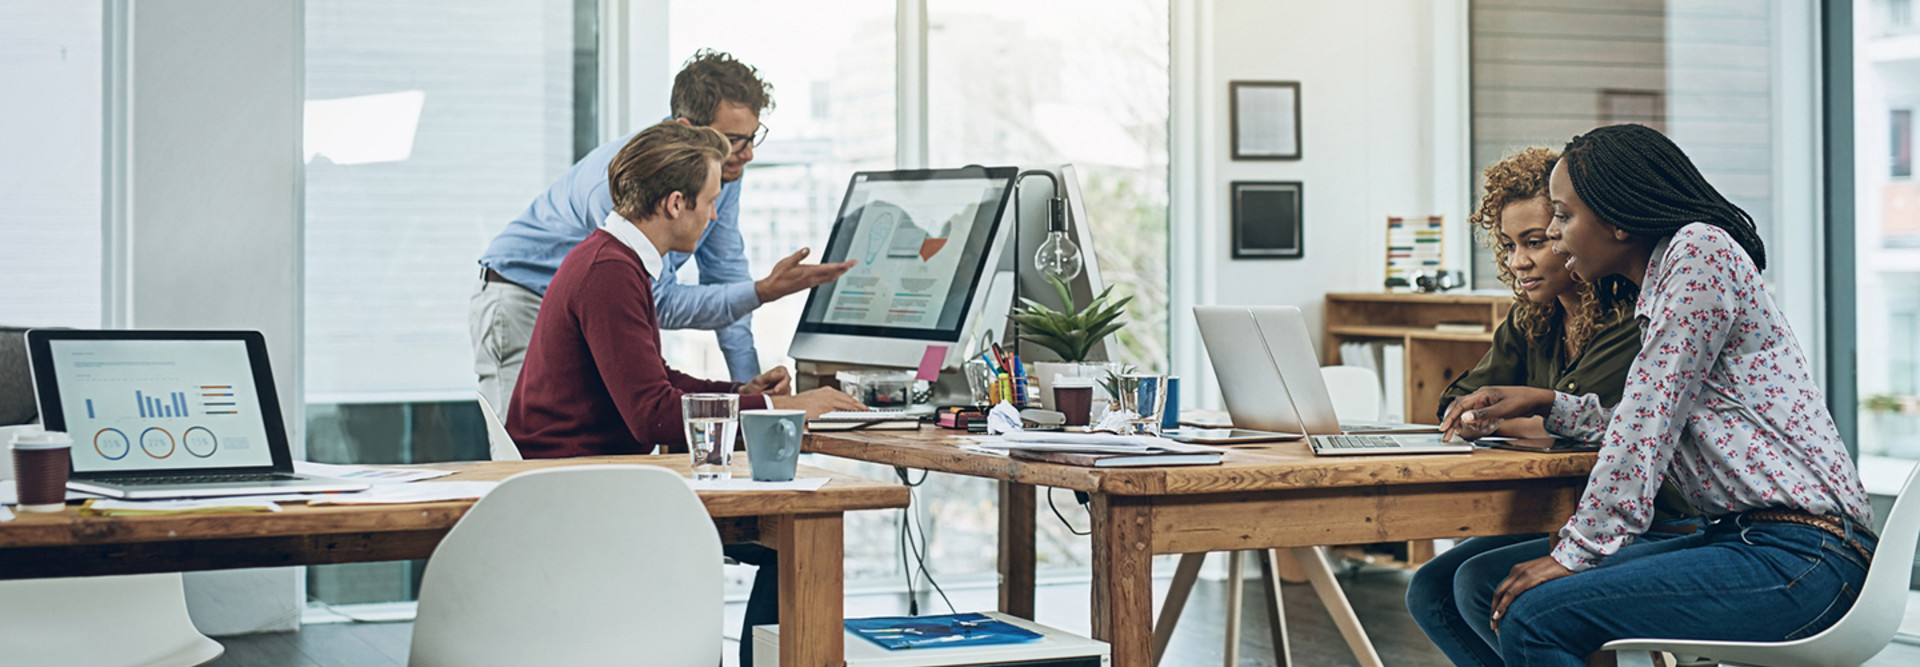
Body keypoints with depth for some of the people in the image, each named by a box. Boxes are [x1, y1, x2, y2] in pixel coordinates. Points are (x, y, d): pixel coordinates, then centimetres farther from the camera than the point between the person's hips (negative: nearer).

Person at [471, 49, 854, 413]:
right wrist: (764, 291, -38)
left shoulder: (725, 169, -7)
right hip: (522, 301, -7)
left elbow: (726, 275, 1)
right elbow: (659, 304, -29)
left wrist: (750, 384, -4)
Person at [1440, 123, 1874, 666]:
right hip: (1746, 538, 10)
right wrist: (1545, 404, 27)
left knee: (1532, 618, -21)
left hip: (1800, 557, -10)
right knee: (1486, 584, 5)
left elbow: (1652, 417, -13)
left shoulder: (1699, 248, -9)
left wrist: (1576, 552, -12)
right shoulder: (1661, 279, 20)